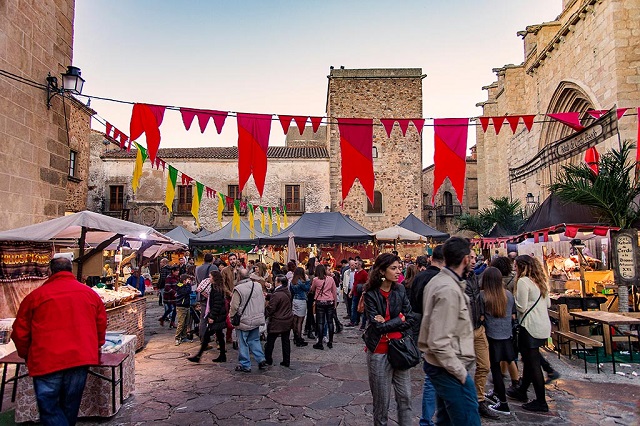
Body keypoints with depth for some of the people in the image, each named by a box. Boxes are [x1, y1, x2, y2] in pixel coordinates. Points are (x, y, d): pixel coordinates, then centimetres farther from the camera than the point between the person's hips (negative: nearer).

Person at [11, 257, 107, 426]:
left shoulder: (36, 295, 1)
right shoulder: (89, 293, 9)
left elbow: (20, 330, 7)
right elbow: (101, 323, 16)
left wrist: (26, 355, 24)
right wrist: (96, 347, 32)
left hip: (47, 361, -3)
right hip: (81, 358, 3)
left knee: (49, 408, 5)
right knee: (70, 407, 17)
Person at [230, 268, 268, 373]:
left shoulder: (238, 289, -17)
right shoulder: (257, 286, 3)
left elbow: (234, 307, -15)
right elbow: (263, 301, 11)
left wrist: (231, 317, 2)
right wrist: (260, 314, 22)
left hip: (244, 321, -6)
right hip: (257, 319, 6)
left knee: (243, 343, 6)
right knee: (255, 340, 19)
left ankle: (245, 365, 13)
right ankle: (261, 360, 12)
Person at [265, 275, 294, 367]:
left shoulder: (276, 295, -21)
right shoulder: (287, 293, 4)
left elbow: (270, 308, -17)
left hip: (277, 322, -7)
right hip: (288, 320, 7)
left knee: (270, 341, 9)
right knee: (286, 341, 12)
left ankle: (268, 360, 20)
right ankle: (286, 361, 17)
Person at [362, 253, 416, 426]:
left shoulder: (400, 291, 2)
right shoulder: (371, 294, -11)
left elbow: (410, 320, -2)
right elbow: (377, 326, -16)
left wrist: (387, 323, -12)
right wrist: (398, 320, -7)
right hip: (379, 352, -4)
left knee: (405, 396, 9)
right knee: (382, 400, 8)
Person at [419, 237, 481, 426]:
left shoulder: (437, 281, 9)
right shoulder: (449, 290, -22)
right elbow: (439, 342, -26)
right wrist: (461, 373, -18)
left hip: (443, 366, 10)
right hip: (450, 369, -10)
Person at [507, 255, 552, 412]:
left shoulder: (523, 281, -15)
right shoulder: (540, 281, 11)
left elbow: (521, 307, -17)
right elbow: (548, 304, 18)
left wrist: (513, 299, 0)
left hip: (531, 327, -9)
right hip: (544, 326, 9)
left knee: (533, 363, 0)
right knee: (529, 360, 19)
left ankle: (541, 402, 8)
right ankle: (522, 391, 33)